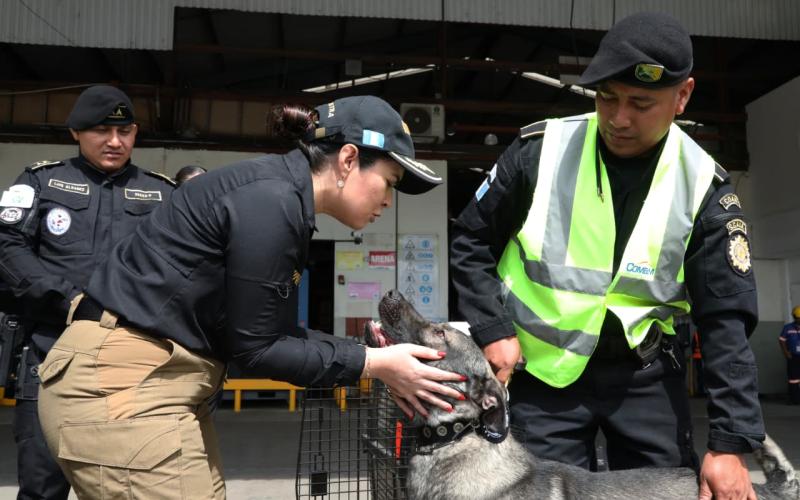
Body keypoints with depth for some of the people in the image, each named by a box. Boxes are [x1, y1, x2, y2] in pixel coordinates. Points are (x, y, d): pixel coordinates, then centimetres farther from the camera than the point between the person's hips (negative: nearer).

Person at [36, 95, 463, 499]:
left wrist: (372, 359, 5)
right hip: (118, 381, -9)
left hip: (154, 379, 9)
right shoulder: (271, 200, -19)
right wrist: (370, 364, -10)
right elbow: (252, 346, -16)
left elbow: (272, 333, 10)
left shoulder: (282, 196, 9)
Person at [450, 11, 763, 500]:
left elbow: (725, 318, -8)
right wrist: (494, 332, -11)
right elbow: (470, 243, 0)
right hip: (541, 368, -1)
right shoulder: (540, 151, -10)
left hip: (644, 372, 2)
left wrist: (732, 441, -13)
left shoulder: (702, 186, -7)